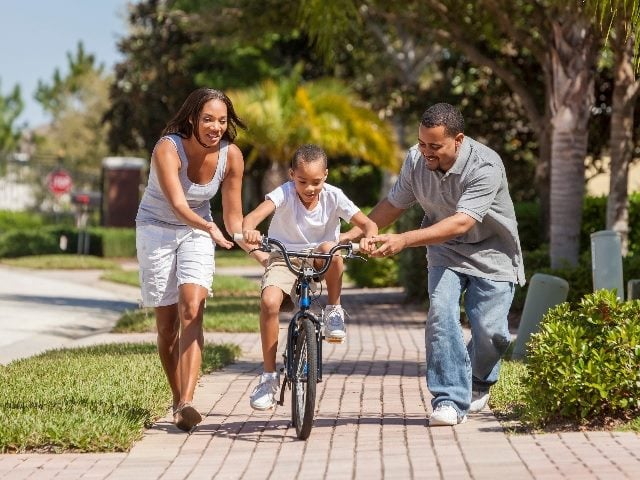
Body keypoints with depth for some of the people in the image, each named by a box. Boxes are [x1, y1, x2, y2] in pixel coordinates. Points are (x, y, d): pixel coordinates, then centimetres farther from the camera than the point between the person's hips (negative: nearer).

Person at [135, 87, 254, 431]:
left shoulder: (231, 156, -14)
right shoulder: (167, 149, -25)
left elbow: (233, 216, -5)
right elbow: (177, 205, -35)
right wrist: (209, 228, -52)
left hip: (197, 232, 2)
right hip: (157, 229, -2)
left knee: (192, 310, -19)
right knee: (167, 323, 1)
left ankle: (186, 403, -29)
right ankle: (177, 399, 20)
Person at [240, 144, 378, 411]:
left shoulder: (333, 197, -12)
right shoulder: (285, 193, -16)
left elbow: (367, 223, -15)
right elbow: (255, 215, -31)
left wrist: (369, 237, -39)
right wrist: (248, 230, -55)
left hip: (319, 261, 0)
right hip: (284, 258, 0)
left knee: (330, 248, -36)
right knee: (269, 302, -28)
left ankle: (334, 311, -13)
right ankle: (269, 376, -16)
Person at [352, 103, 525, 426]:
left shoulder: (485, 167, -29)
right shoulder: (415, 160, -11)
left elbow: (461, 223, -38)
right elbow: (393, 204, 6)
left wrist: (404, 240, -45)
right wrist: (355, 234, -1)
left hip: (491, 253, -3)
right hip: (445, 251, 3)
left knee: (489, 331, -9)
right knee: (441, 312, -21)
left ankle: (479, 383, 24)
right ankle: (450, 400, -16)